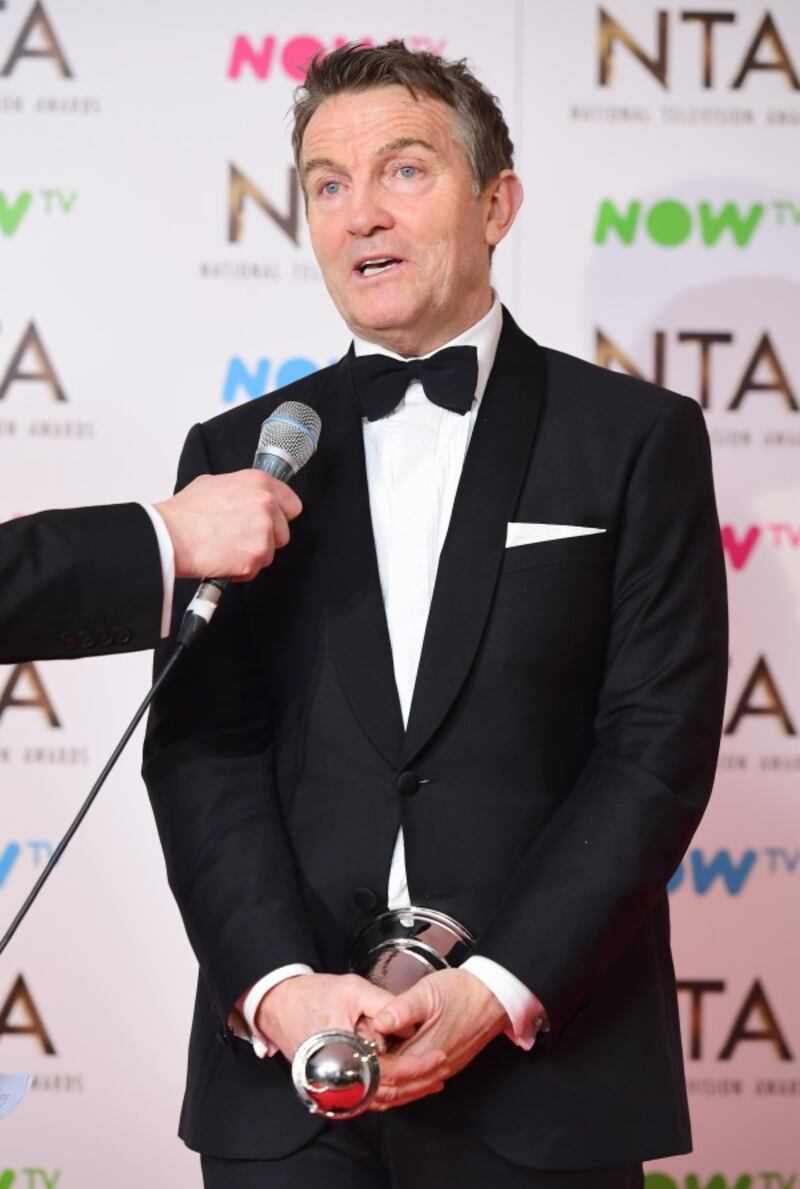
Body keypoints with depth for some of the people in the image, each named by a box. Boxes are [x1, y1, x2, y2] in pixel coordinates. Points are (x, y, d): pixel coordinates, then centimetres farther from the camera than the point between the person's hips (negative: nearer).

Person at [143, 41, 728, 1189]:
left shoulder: (638, 437, 3)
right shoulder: (237, 452, 9)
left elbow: (658, 747, -4)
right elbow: (202, 748, 1)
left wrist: (503, 991, -14)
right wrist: (278, 985, -14)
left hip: (547, 1065, -1)